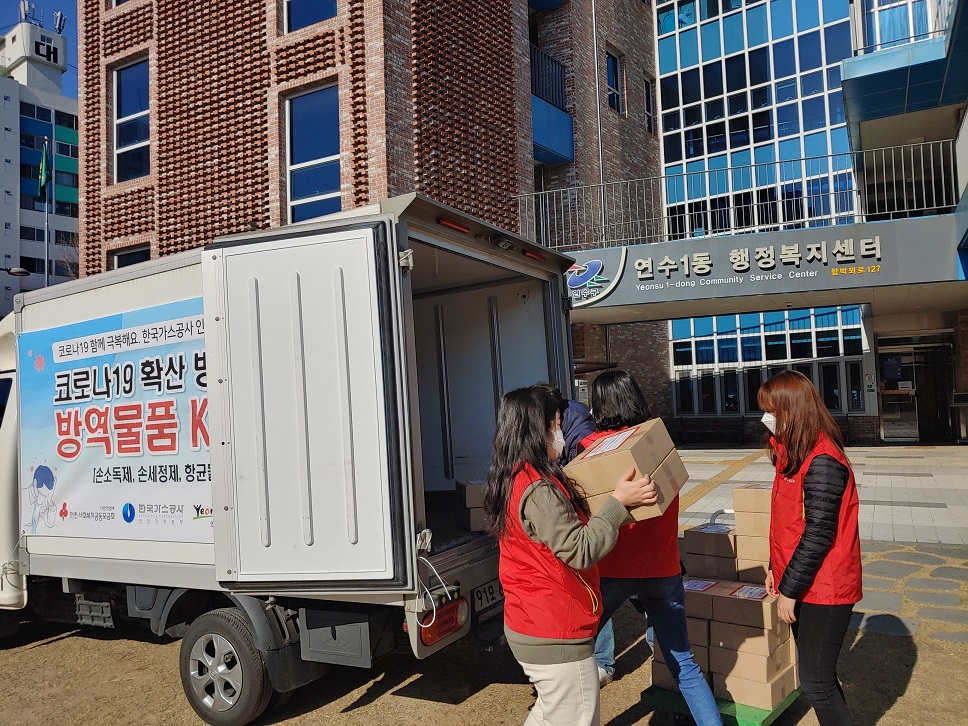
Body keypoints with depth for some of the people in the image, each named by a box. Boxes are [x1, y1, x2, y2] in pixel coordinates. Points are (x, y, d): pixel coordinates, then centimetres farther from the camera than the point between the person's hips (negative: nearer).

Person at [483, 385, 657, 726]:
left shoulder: (510, 480, 6)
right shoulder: (537, 490, -25)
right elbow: (581, 551, -25)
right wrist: (619, 502, -22)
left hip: (528, 627, 10)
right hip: (556, 636, -10)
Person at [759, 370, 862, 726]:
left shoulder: (822, 461, -21)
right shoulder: (794, 453, 8)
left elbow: (818, 534, -22)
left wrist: (789, 590, -17)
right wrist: (777, 569, 12)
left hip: (822, 589, -9)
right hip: (805, 584, 9)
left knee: (815, 681, 1)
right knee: (815, 674, 18)